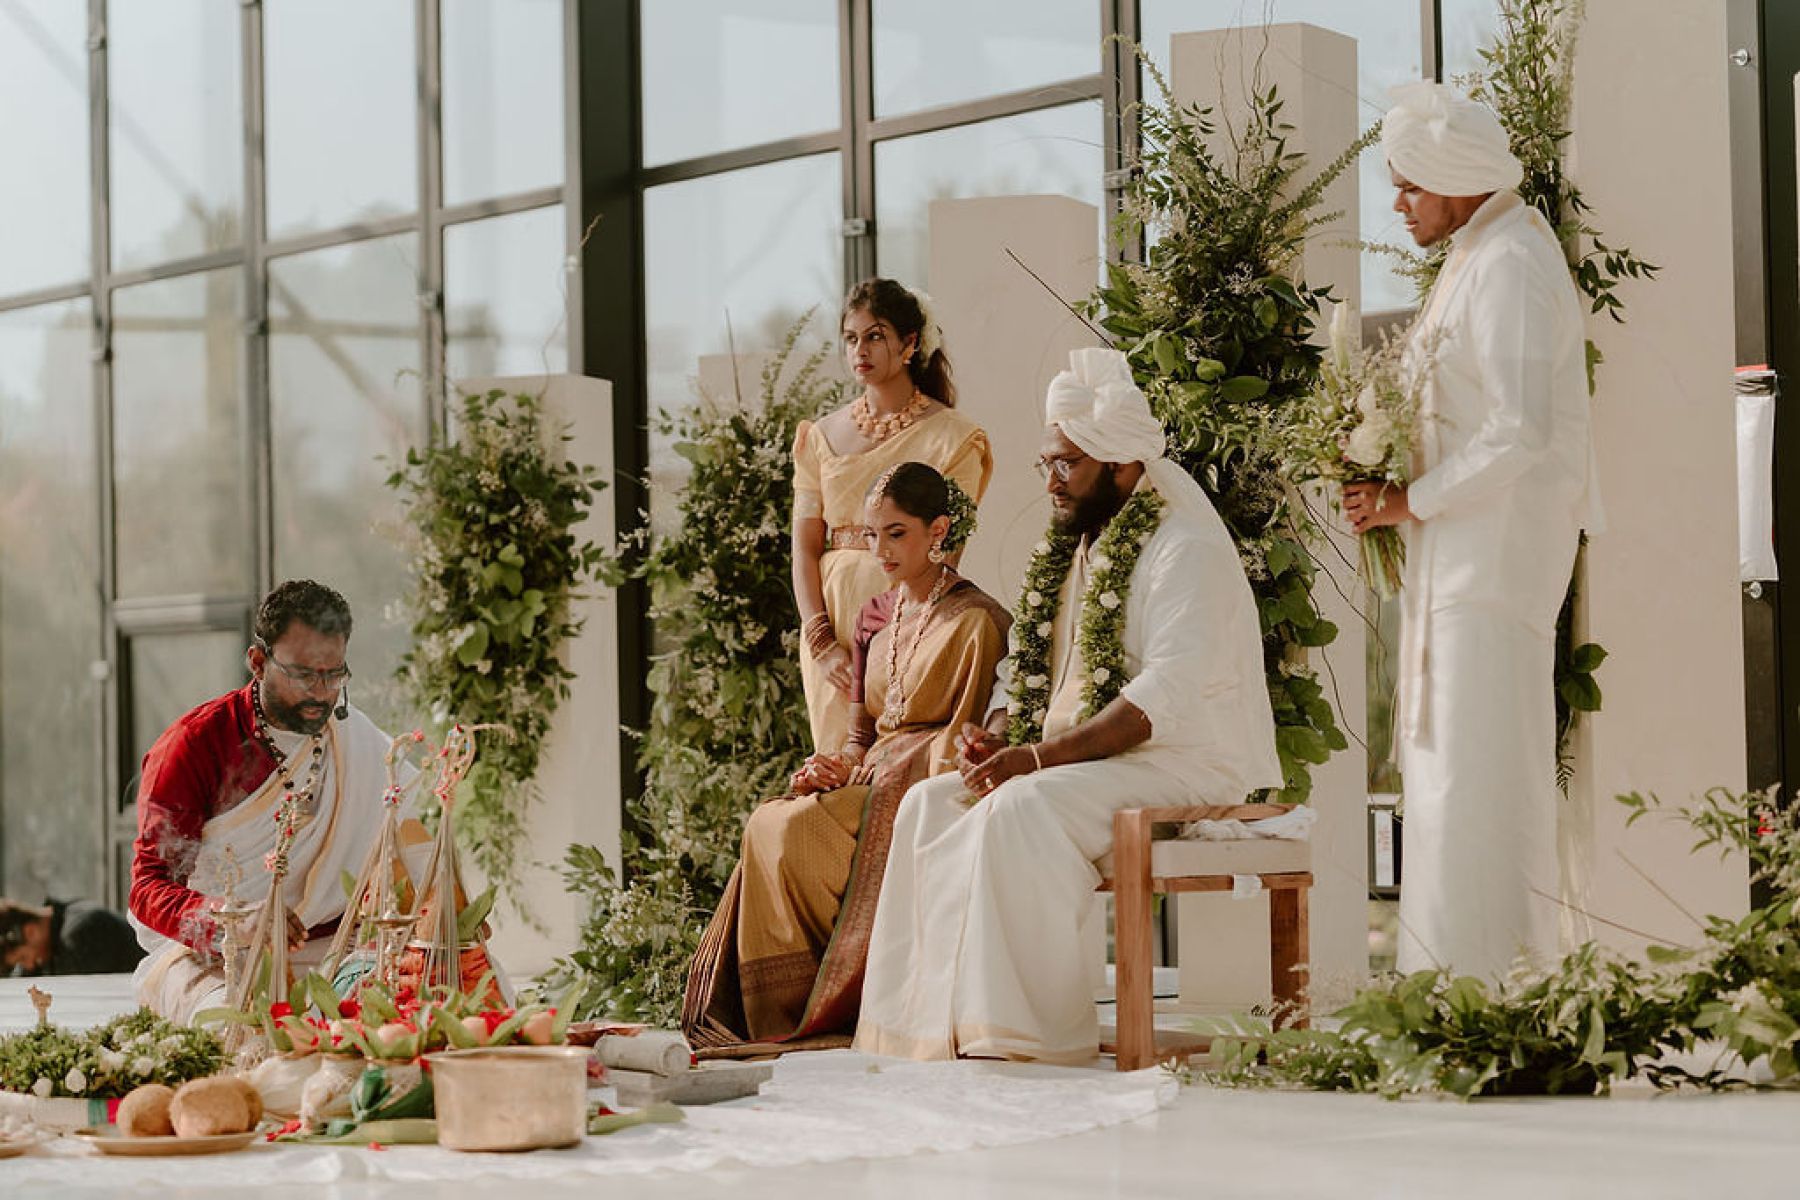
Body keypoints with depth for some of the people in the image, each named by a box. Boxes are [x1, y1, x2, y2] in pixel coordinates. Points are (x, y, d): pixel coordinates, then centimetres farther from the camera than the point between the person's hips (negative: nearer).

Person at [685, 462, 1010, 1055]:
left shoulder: (975, 622, -5)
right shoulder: (875, 618, 18)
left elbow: (964, 745, -10)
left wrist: (858, 770, -18)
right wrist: (839, 765, -5)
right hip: (874, 784, 7)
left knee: (790, 828, -29)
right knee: (768, 825, -24)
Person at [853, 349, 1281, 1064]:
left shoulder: (1185, 549, -11)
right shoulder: (1073, 550, 18)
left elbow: (1166, 696, -24)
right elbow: (1030, 671, 23)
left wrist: (1040, 756, -28)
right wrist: (998, 736, -1)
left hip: (1185, 766, -9)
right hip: (1077, 761, 9)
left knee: (1020, 810, -32)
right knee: (929, 807, -9)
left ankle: (1030, 1039, -29)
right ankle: (928, 1027, -14)